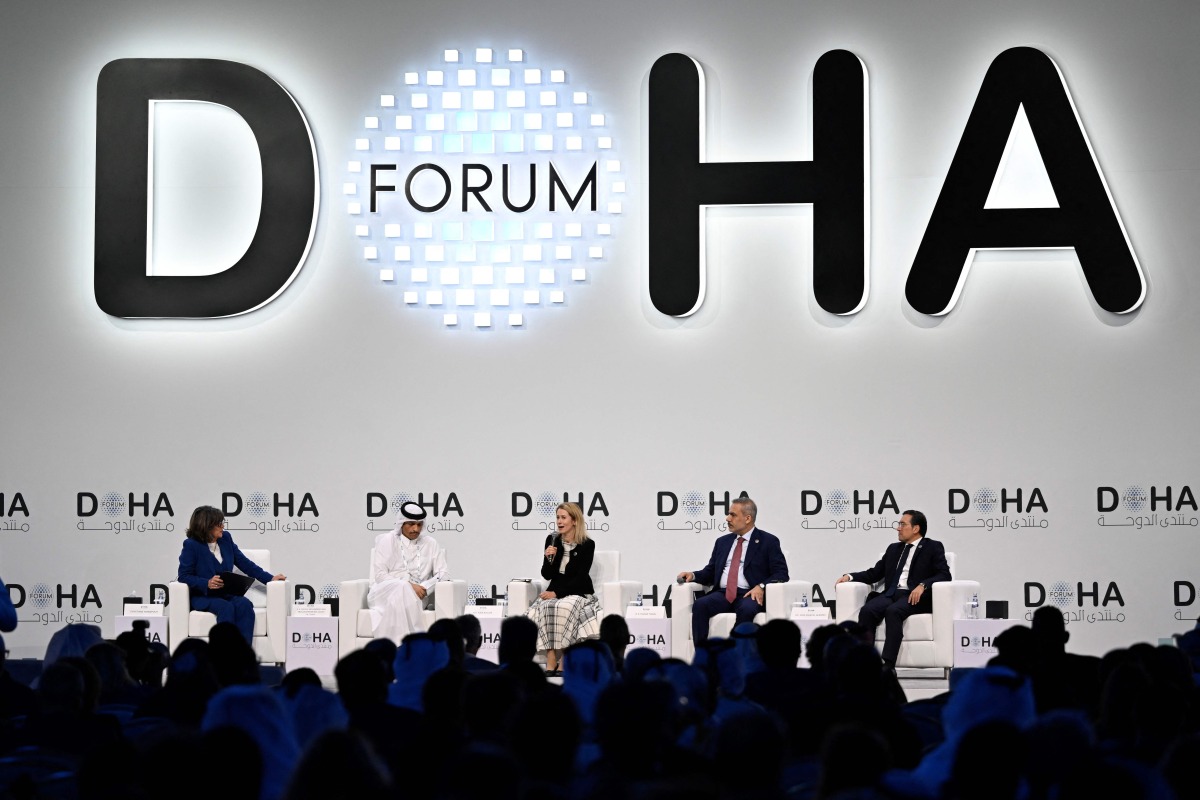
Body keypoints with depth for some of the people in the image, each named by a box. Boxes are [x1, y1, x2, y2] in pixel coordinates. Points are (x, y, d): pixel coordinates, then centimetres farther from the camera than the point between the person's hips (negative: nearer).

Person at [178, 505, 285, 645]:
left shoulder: (225, 538, 9)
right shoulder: (191, 545, -6)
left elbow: (244, 563, 14)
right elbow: (184, 576, -9)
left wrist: (270, 578, 7)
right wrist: (207, 583, -24)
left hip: (227, 594, 5)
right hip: (202, 596, -5)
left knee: (245, 604, -27)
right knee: (226, 607, -34)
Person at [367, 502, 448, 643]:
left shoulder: (430, 544, 18)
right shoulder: (386, 541, 11)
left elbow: (442, 573, 10)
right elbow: (380, 574, 1)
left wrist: (424, 588, -11)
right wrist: (409, 586, -14)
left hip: (416, 596, 1)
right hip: (385, 592, -1)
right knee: (402, 589, -38)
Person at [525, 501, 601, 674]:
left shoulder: (587, 545, -6)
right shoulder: (552, 541, 5)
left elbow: (580, 578, -11)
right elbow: (547, 575, 6)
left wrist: (556, 593, -19)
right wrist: (549, 558, -15)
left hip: (579, 592, -3)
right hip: (555, 591, 3)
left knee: (565, 608, -35)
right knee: (544, 607, -29)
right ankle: (551, 661, -33)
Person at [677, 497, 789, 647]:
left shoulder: (768, 542, 7)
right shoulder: (722, 542, 23)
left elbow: (781, 574, 0)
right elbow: (710, 573, 24)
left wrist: (762, 587, -18)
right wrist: (693, 575, 2)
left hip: (749, 595, -4)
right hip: (722, 594, 4)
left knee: (746, 609, -39)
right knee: (700, 605, -27)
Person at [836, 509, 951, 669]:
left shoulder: (933, 548, 10)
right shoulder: (894, 548, 26)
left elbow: (945, 574, -3)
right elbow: (874, 573, 23)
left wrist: (923, 585, -20)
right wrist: (850, 576, 6)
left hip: (915, 597, -5)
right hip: (891, 594, 5)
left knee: (893, 611, -37)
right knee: (867, 611, -27)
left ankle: (888, 665, -42)